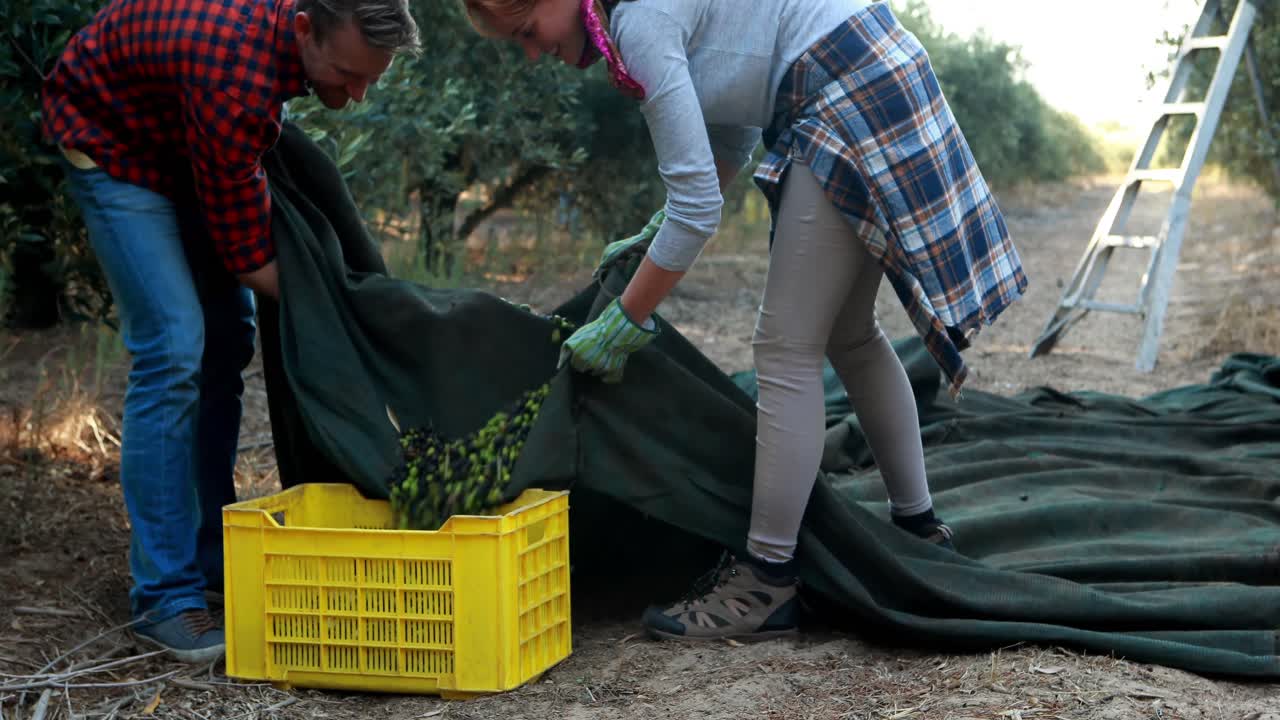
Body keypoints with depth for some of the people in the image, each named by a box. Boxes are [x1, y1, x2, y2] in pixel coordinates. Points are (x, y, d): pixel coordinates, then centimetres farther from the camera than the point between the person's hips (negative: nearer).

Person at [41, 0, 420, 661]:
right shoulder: (235, 82, -39)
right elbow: (246, 256, -27)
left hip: (183, 136, 8)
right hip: (112, 138, -8)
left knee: (227, 338, 5)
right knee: (173, 350, -19)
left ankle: (211, 556, 15)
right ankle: (164, 596, -13)